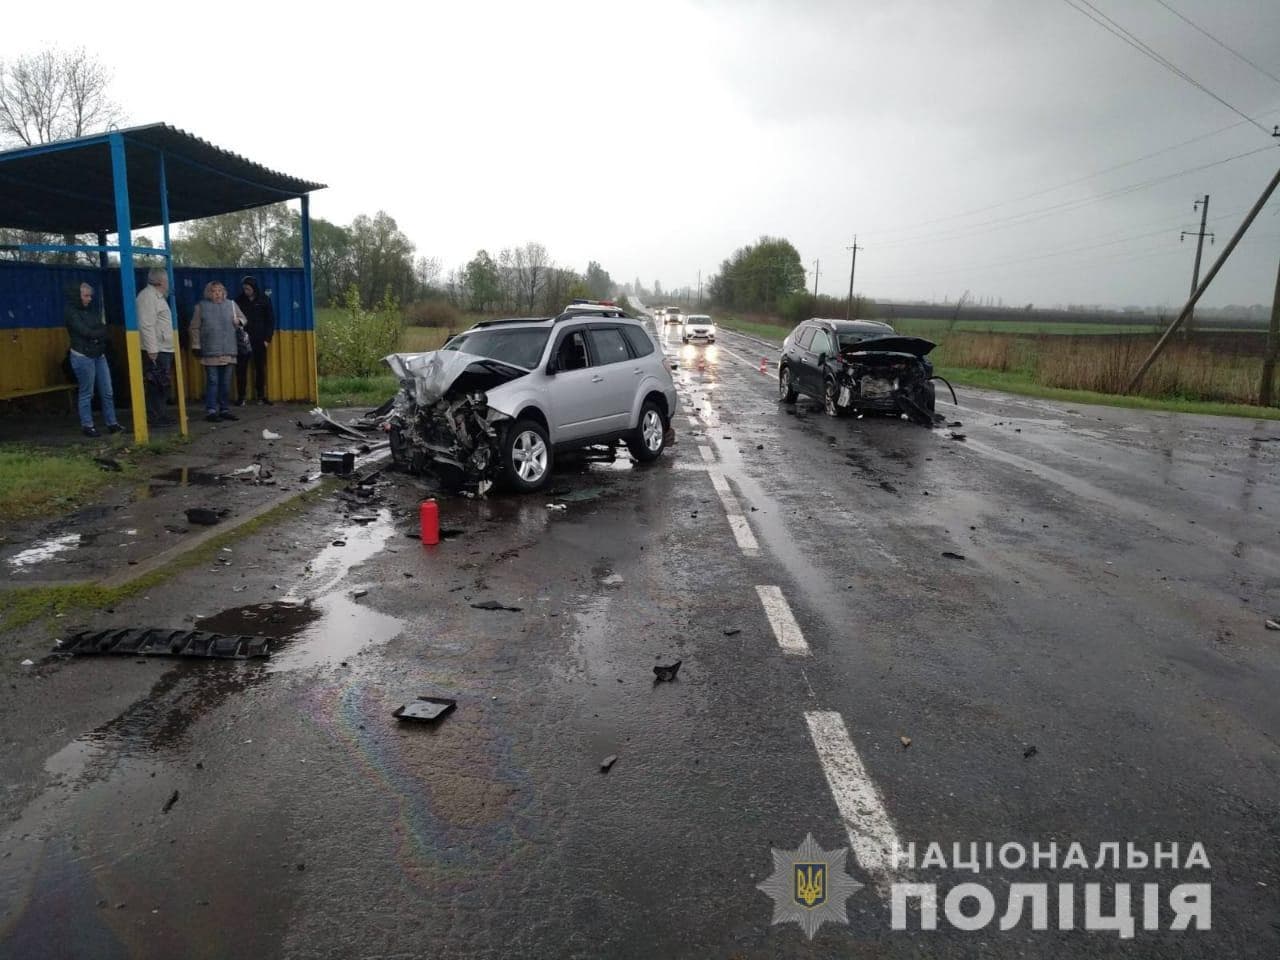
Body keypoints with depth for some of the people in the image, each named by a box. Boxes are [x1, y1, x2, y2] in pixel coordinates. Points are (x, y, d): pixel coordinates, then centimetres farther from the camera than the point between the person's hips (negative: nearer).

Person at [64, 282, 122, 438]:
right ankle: (87, 426, 7)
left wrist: (95, 335, -13)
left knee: (107, 392, 5)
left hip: (99, 355, 6)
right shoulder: (71, 312, -7)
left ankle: (112, 423, 11)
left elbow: (103, 329, 6)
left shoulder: (92, 309, 12)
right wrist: (100, 332, 0)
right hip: (83, 356, -6)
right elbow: (85, 332, -15)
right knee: (86, 393, 0)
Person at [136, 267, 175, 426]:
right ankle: (156, 418, -1)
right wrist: (151, 349, -23)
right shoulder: (147, 296, -13)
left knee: (162, 385, 14)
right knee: (156, 385, -6)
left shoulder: (158, 297, 19)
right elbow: (146, 325, -20)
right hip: (155, 351, -10)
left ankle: (161, 415, 21)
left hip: (164, 349, 10)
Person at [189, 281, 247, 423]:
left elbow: (243, 319, 19)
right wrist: (196, 346, 0)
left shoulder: (231, 304, 11)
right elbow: (195, 328, 5)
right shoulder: (201, 306, 5)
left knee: (226, 383, 7)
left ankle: (225, 410, 15)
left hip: (228, 352, 3)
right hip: (210, 352, -3)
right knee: (212, 382, -3)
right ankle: (211, 411, 0)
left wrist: (239, 321, -5)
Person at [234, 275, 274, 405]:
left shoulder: (264, 300, 1)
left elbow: (270, 320, 3)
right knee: (241, 369, -2)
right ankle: (241, 397, 3)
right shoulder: (239, 300, 4)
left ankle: (261, 395, 14)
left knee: (260, 368, 5)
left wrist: (267, 338, -4)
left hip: (259, 340, 0)